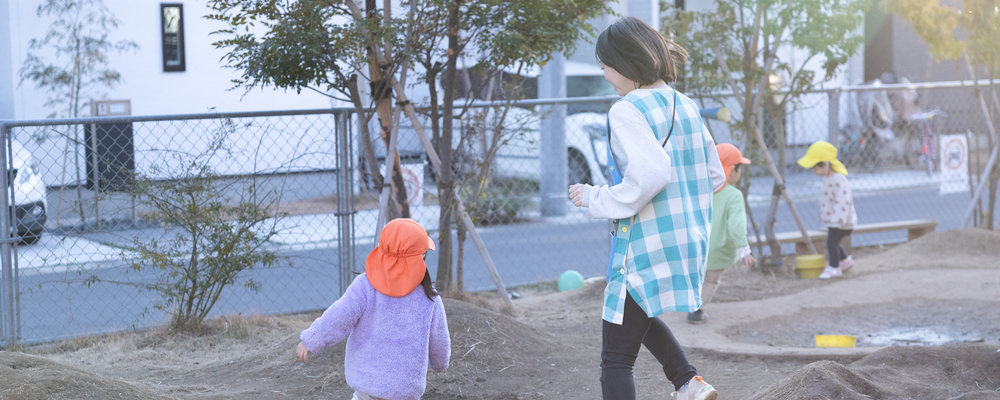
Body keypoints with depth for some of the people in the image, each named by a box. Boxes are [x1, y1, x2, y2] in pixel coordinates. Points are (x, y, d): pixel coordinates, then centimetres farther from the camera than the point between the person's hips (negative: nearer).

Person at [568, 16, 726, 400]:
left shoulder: (627, 112, -16)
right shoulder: (687, 106, 9)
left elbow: (650, 175, -30)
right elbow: (715, 176, 14)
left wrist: (595, 199, -17)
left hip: (647, 249, -9)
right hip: (690, 241, 9)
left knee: (616, 359, 0)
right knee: (638, 314, 34)